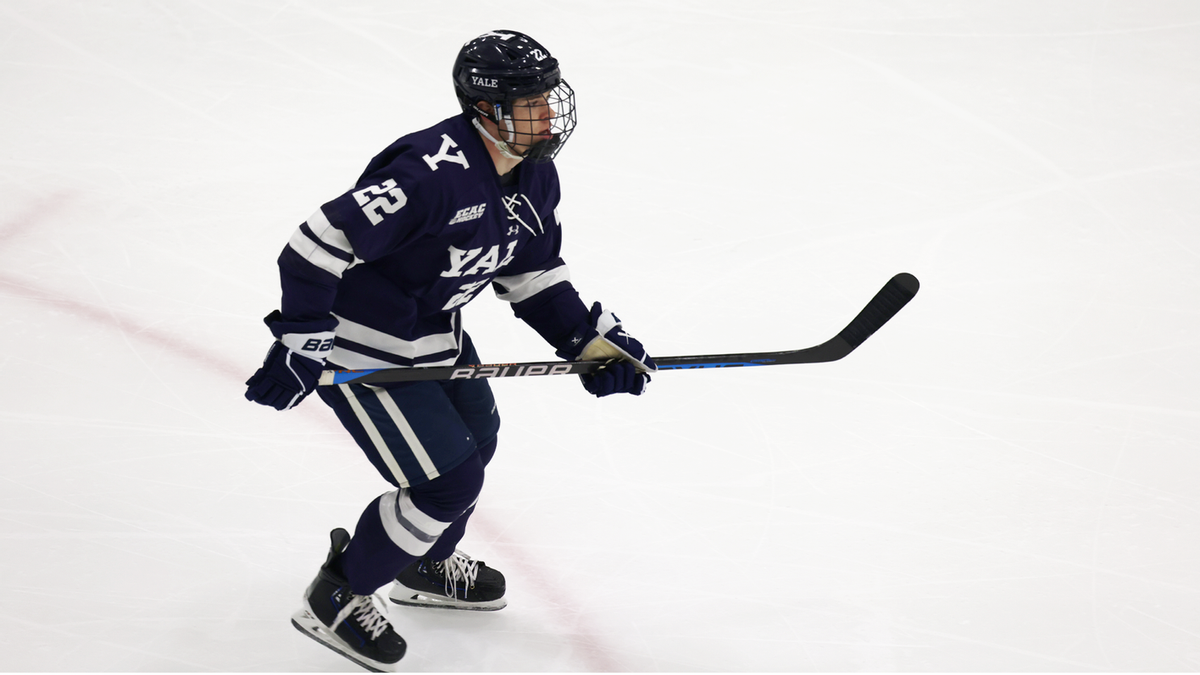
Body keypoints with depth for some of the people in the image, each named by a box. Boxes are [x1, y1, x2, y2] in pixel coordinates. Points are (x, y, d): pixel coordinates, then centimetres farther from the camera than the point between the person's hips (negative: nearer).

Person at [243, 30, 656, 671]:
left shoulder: (534, 175, -4)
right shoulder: (432, 172, -33)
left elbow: (532, 274, 10)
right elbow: (319, 243, -33)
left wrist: (592, 340, -1)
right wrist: (299, 346, -30)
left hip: (433, 327, 10)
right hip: (361, 346, -10)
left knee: (474, 438, 24)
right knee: (448, 480, -8)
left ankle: (426, 565, 50)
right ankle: (335, 598, 12)